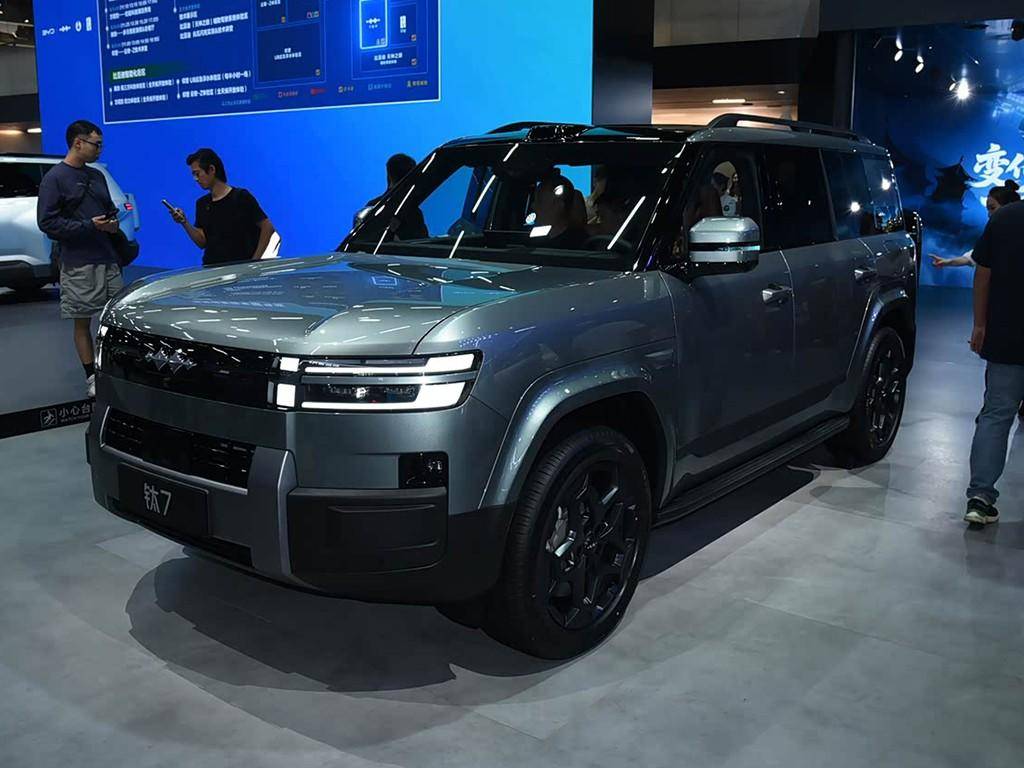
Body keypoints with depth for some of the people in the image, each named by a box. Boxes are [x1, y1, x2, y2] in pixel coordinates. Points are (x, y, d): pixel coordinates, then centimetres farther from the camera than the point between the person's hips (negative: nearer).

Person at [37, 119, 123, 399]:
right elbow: (47, 223, -11)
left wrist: (113, 223, 1)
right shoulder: (54, 179, -6)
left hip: (107, 259, 6)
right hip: (78, 265, -6)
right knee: (82, 322, 2)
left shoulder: (96, 176, 14)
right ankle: (92, 379, 9)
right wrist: (90, 226, -17)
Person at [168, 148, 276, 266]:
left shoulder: (241, 197, -6)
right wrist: (184, 223, -3)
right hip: (210, 268, 5)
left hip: (239, 267, -5)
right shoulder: (202, 204, 13)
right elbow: (202, 242, 11)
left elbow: (268, 228, -9)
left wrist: (254, 261, -12)